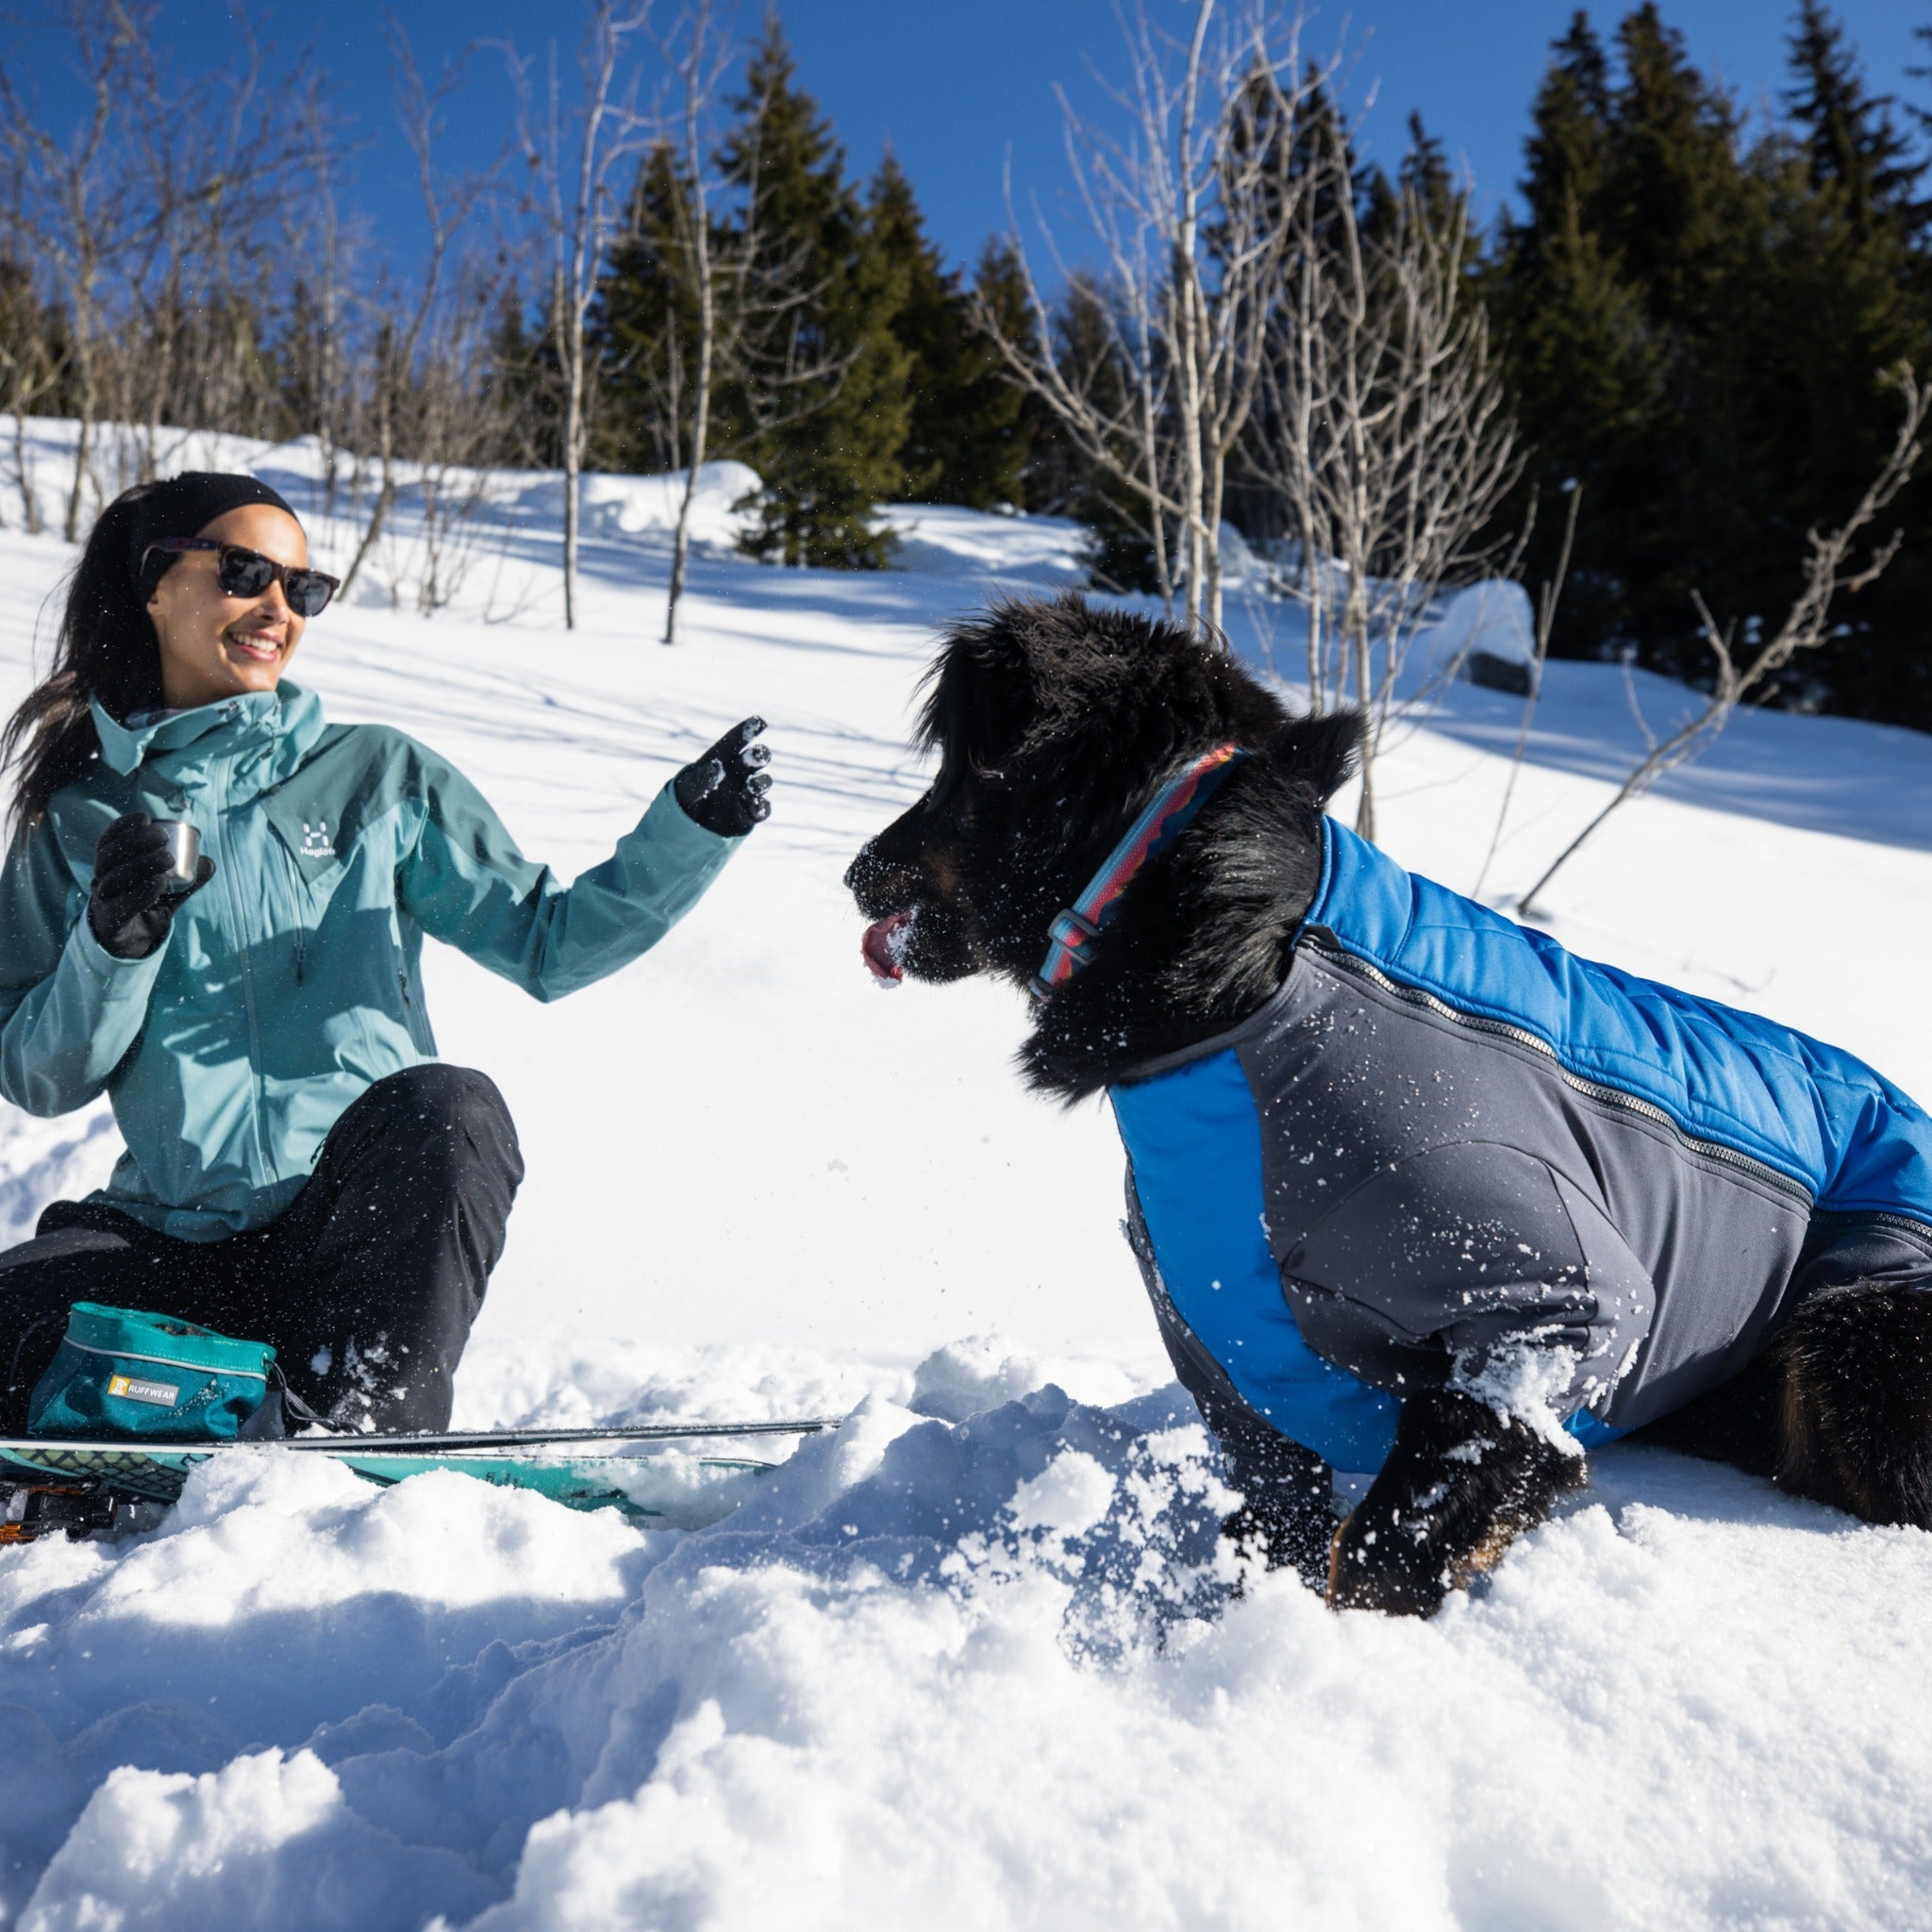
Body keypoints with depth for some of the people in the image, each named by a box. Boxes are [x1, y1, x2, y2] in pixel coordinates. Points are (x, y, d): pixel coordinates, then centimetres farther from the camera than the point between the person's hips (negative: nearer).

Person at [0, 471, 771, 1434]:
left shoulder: (379, 777, 10)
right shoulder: (78, 821, 11)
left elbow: (547, 940, 8)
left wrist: (693, 826, -4)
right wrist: (111, 947, -12)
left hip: (368, 1229, 0)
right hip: (180, 1240, 1)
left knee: (445, 1108, -34)